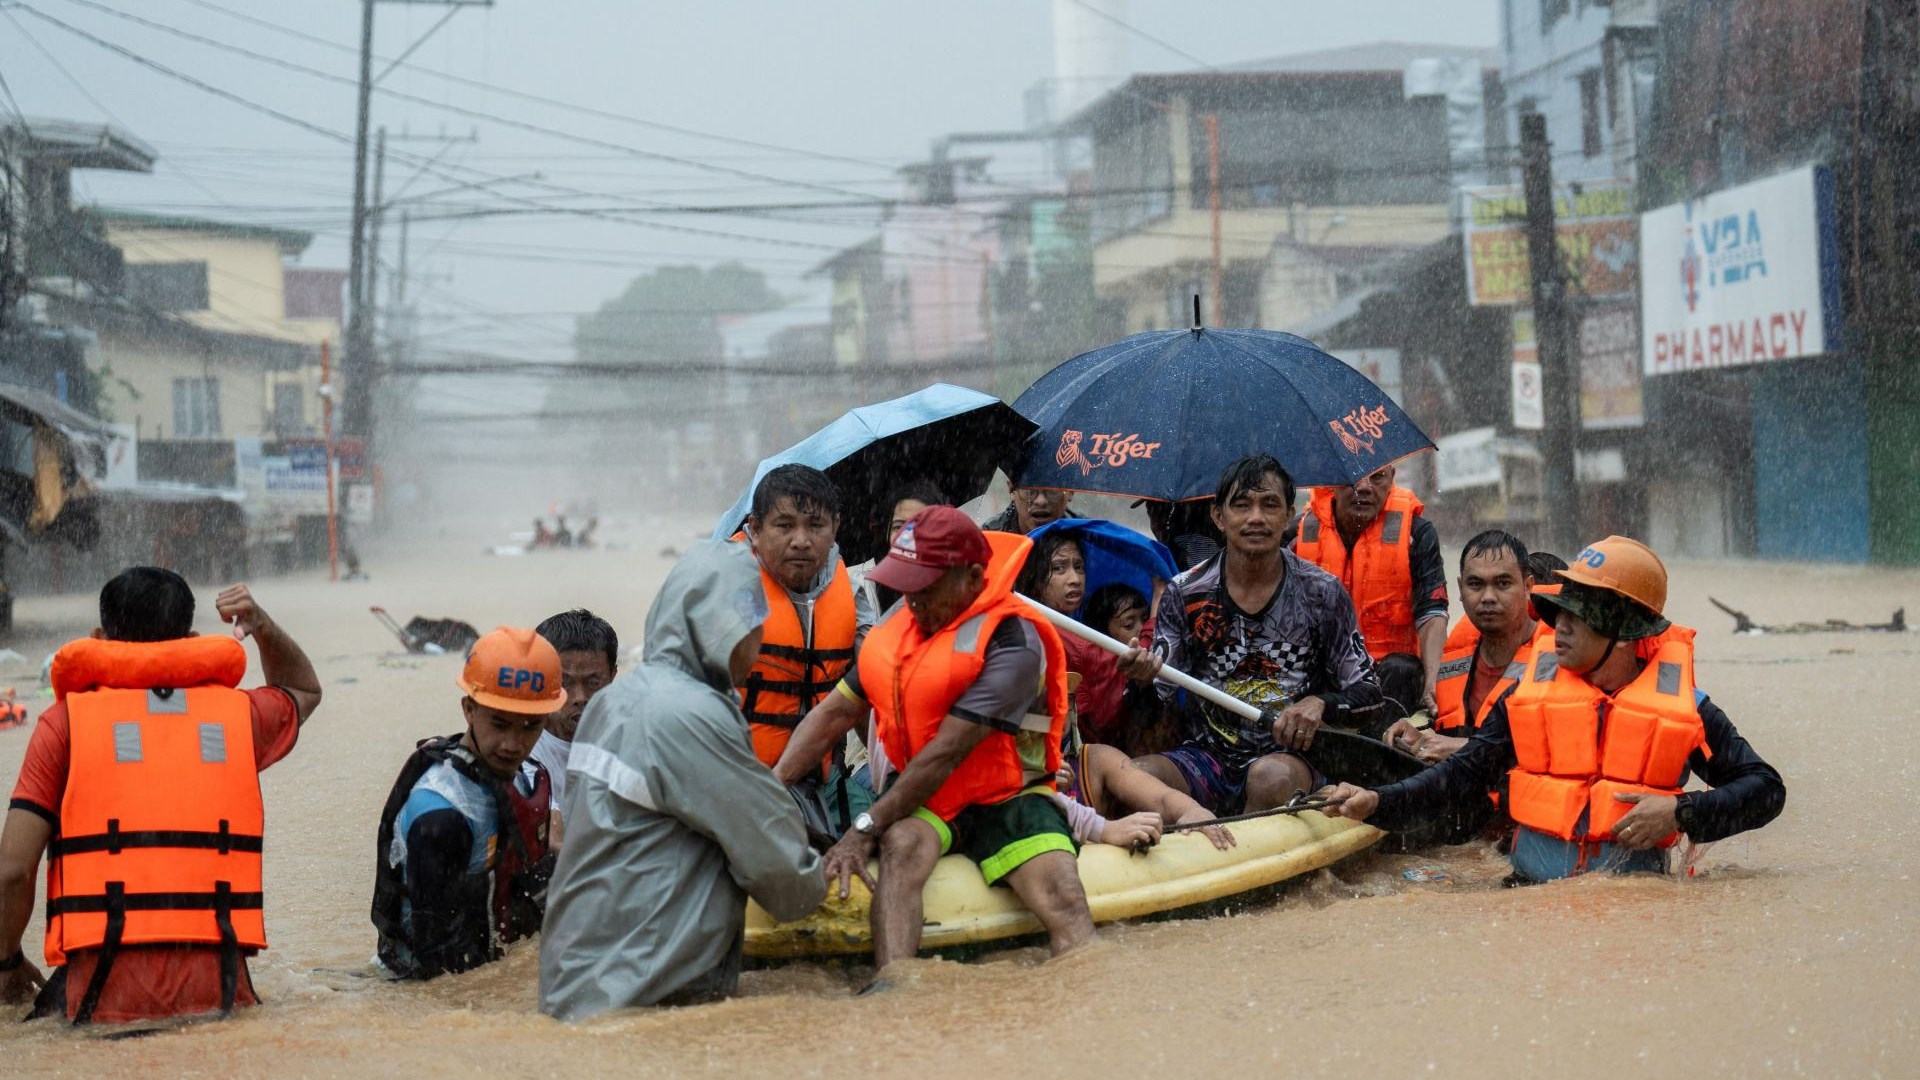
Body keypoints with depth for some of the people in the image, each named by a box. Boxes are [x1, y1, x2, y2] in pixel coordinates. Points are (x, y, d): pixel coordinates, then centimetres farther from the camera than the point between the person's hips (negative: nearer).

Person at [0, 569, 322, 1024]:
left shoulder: (66, 721, 4)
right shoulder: (239, 713, 11)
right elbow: (304, 688, 38)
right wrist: (263, 626, 23)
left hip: (104, 995, -2)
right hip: (214, 989, 2)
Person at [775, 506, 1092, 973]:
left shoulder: (1012, 642, -17)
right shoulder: (897, 629, 6)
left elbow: (948, 751, -21)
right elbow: (835, 712, 10)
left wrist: (866, 828, -21)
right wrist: (775, 781, -5)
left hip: (1008, 797, -3)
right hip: (920, 800, 3)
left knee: (1064, 900, -28)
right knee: (901, 845, -31)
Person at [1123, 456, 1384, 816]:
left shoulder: (1322, 594, 1)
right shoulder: (1184, 594, 3)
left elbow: (1367, 695, 4)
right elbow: (1158, 706, 1)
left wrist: (1320, 703, -17)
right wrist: (1144, 680, -22)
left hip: (1288, 756, -1)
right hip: (1206, 755, 1)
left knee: (1271, 776, -37)